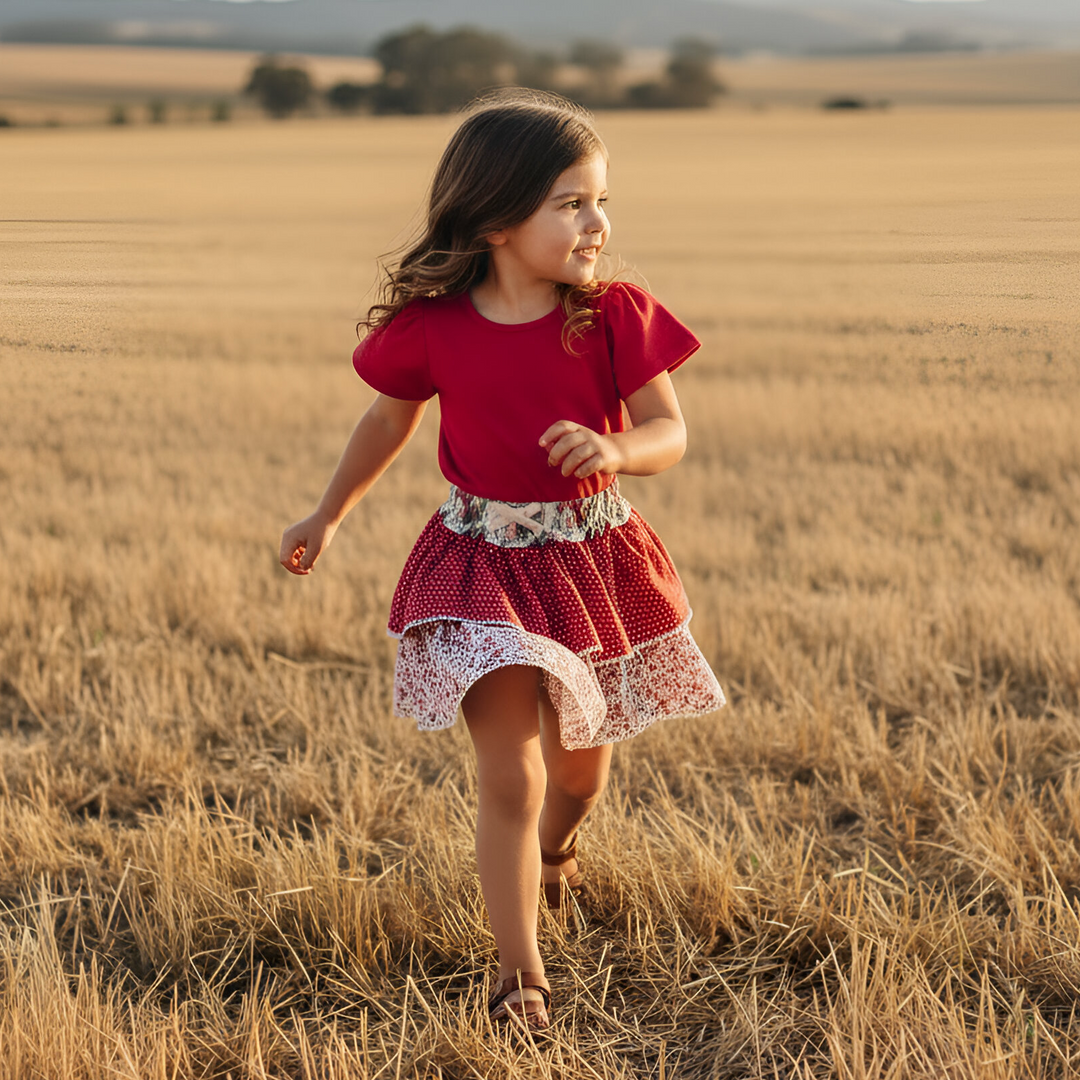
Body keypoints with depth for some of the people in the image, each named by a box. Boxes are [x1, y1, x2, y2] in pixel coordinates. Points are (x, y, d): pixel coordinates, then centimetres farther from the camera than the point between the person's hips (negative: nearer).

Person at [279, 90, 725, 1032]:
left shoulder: (614, 317, -12)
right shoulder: (431, 327, -12)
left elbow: (669, 432, -11)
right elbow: (391, 419, 6)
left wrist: (614, 448, -34)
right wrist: (329, 516, 16)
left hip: (596, 560, 2)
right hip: (488, 567, -2)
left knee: (581, 766, 20)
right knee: (510, 778, -8)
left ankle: (555, 850, 57)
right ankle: (521, 974, 5)